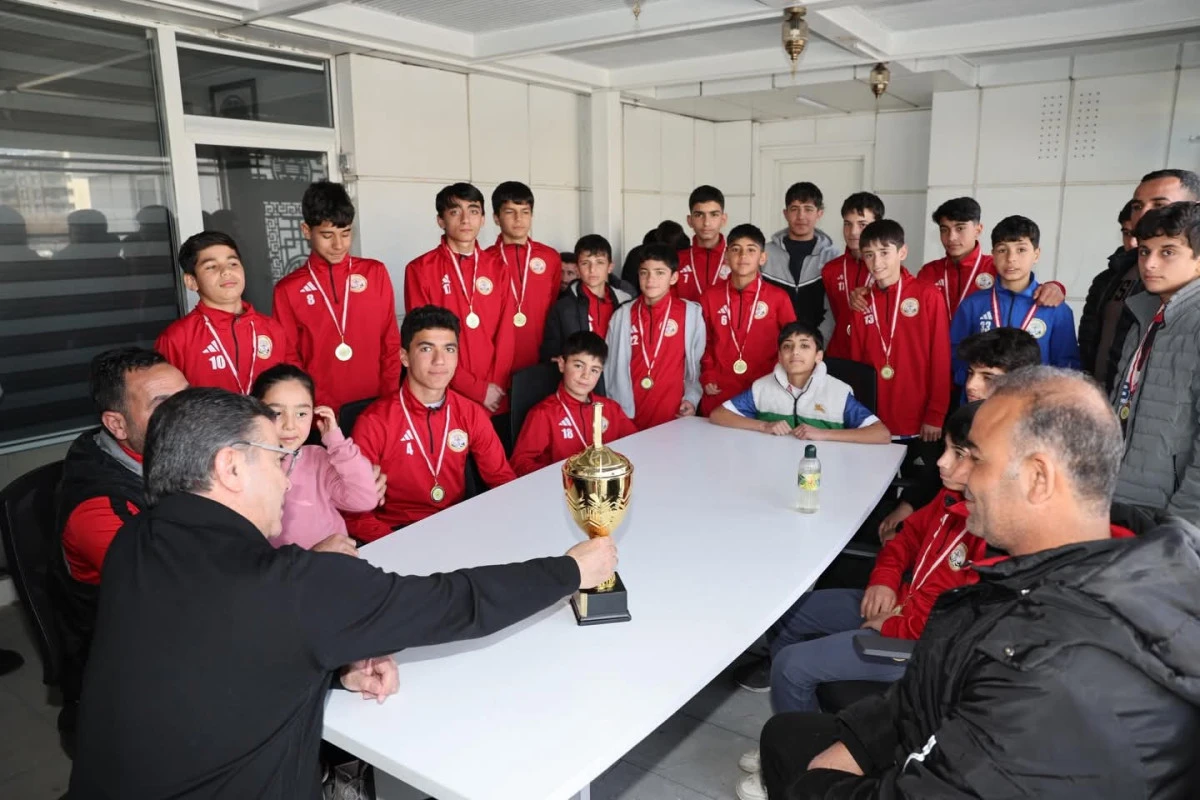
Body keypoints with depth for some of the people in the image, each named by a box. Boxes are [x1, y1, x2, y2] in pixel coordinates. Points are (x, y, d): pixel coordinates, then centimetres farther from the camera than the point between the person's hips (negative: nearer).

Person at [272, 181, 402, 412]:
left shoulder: (376, 273, 3)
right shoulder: (288, 289, 0)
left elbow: (391, 344, 5)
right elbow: (289, 360, 2)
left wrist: (390, 400, -3)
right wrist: (321, 408, -9)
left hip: (376, 405, 1)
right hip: (324, 412, -1)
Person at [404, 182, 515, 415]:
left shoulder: (497, 267, 8)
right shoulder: (420, 269, -3)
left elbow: (505, 331, 4)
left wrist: (497, 385, -8)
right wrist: (476, 389, -11)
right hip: (447, 396, -3)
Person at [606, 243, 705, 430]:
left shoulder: (691, 313, -1)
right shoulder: (622, 315, 2)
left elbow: (697, 363, 7)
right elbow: (612, 367, 7)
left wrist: (692, 398, -3)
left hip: (672, 415, -1)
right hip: (628, 415, 1)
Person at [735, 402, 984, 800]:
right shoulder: (956, 496, -1)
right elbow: (911, 533, 16)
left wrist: (891, 627, -16)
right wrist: (884, 580, 0)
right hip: (902, 601, 10)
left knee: (792, 665, -17)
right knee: (781, 615, 11)